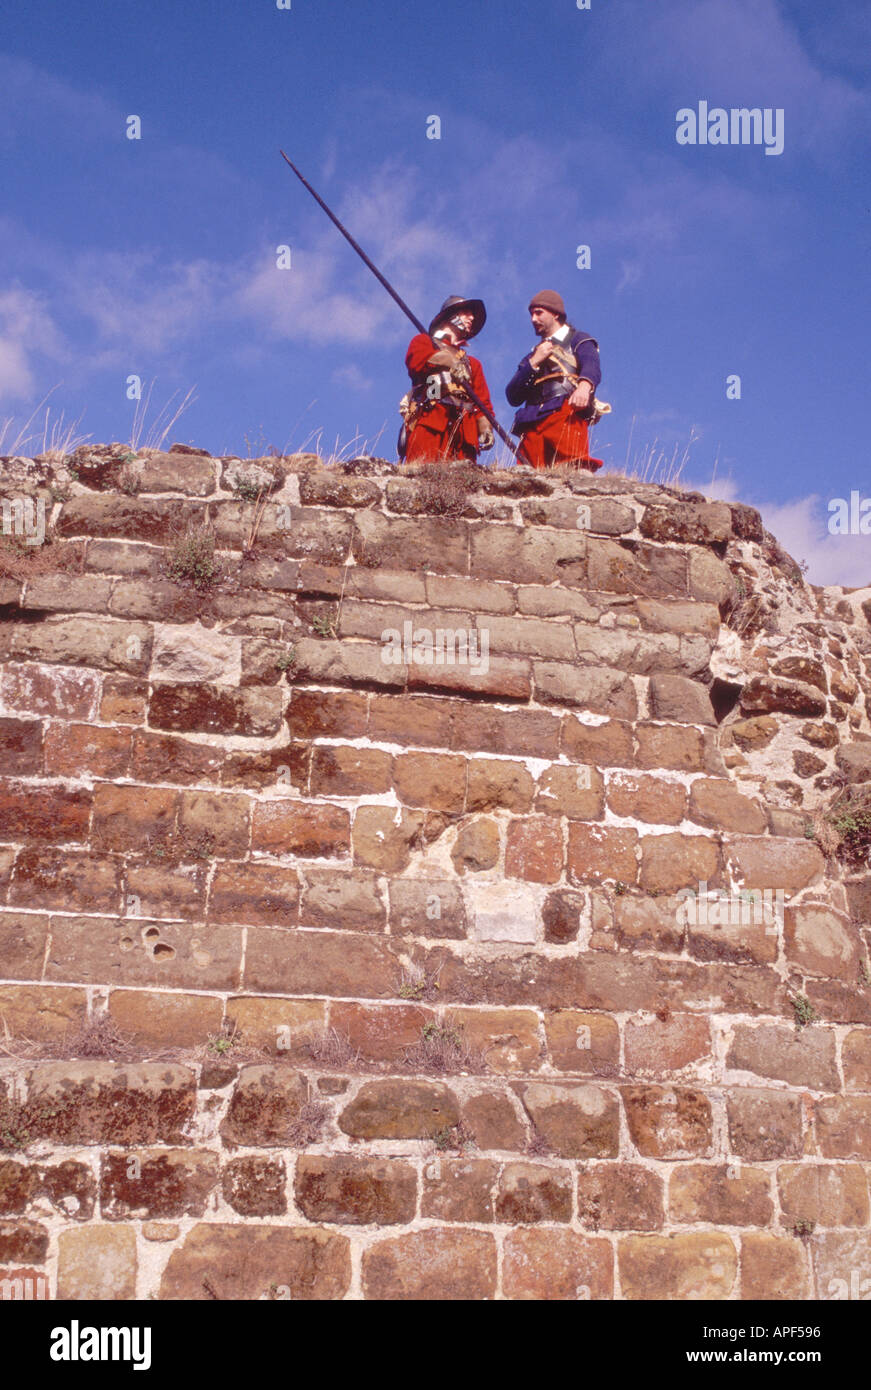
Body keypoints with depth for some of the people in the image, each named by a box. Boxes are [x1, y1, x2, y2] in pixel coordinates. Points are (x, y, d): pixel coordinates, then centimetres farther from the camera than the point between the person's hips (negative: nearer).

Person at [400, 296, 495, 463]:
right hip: (428, 423, -4)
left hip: (463, 429, 4)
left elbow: (483, 400, 21)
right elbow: (415, 361, -3)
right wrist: (448, 359, -1)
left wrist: (486, 428, 4)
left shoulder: (472, 363, 34)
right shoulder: (424, 341, 24)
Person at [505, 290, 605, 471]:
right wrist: (534, 362, 9)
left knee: (576, 465, -30)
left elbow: (592, 367, -5)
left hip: (566, 414, -4)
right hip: (532, 424, 4)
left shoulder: (579, 341, 19)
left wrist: (584, 385, -29)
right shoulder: (534, 354, 34)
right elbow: (513, 397, 21)